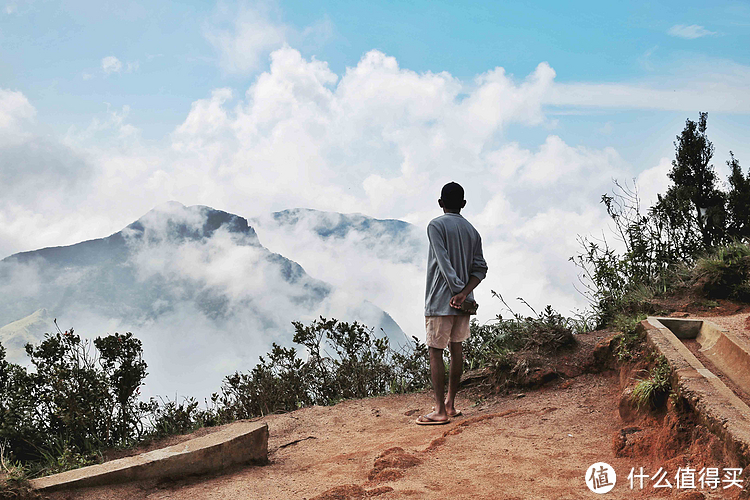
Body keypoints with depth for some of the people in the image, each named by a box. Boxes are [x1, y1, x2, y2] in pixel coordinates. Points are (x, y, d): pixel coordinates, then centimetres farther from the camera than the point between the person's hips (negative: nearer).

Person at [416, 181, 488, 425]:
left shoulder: (436, 225, -7)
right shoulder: (472, 231, 11)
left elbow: (444, 263, -17)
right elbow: (480, 268, 2)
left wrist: (458, 291, -15)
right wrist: (463, 294, -7)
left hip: (440, 301, -6)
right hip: (464, 303, 6)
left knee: (435, 352, -2)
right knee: (456, 348, 14)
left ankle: (440, 410, -3)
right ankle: (450, 403, 21)